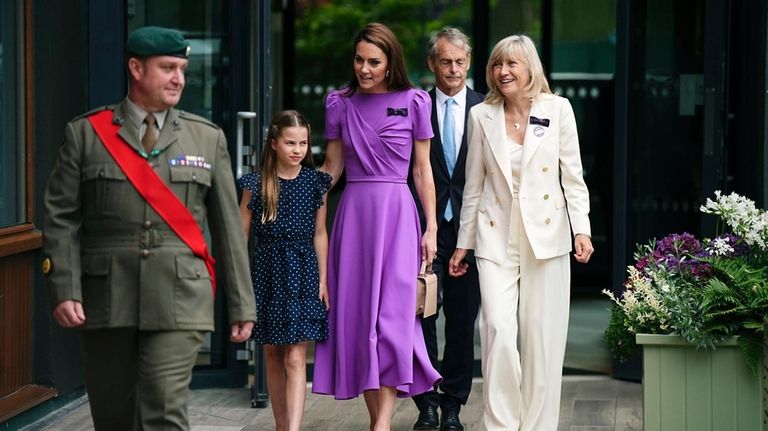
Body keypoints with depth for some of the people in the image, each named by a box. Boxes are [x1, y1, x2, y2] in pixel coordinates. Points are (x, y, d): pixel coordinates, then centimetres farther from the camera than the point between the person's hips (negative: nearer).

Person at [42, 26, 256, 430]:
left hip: (179, 301, 0)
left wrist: (241, 305, 7)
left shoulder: (208, 138, 9)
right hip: (105, 301, 1)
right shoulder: (86, 133, 4)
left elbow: (229, 227, 9)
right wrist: (64, 290, -10)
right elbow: (61, 219, 1)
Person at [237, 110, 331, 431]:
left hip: (303, 272, -1)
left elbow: (319, 233, 7)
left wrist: (322, 279, 4)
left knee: (295, 358, -9)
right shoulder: (256, 184, -1)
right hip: (267, 271, 1)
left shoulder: (315, 182, 2)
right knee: (273, 355, 10)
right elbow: (241, 233, 1)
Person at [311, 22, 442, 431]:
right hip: (352, 211, 3)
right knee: (355, 316, 1)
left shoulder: (413, 102, 1)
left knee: (391, 315, -11)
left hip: (396, 213, -3)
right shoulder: (340, 103, 8)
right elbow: (332, 165, 13)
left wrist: (431, 228, 2)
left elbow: (422, 169, 5)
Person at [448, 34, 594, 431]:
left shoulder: (557, 109, 1)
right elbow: (474, 185, 11)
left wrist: (581, 230, -7)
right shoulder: (481, 116, 5)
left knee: (542, 339, 2)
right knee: (498, 332, -12)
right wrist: (463, 244, 12)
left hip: (545, 237, 0)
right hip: (496, 239, 0)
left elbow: (573, 175, 3)